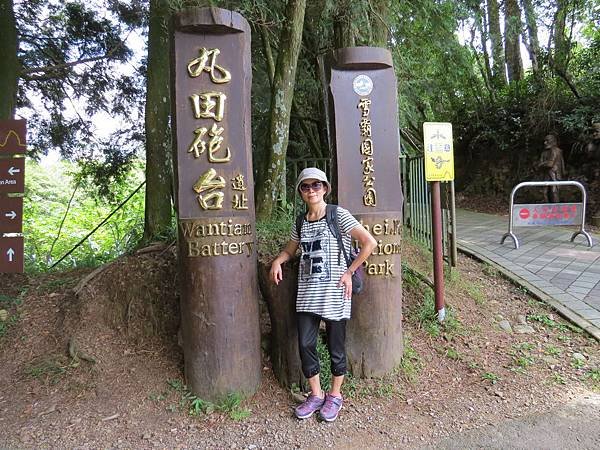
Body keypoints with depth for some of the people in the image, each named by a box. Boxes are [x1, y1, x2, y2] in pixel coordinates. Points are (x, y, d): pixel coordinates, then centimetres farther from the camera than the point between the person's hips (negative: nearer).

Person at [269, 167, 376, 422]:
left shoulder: (338, 215, -9)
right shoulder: (301, 221, 7)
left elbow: (370, 242, -12)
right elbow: (290, 250, 20)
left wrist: (349, 271, -11)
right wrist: (278, 261, -2)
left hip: (334, 293, -5)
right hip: (307, 293, 5)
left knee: (336, 347, 9)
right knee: (305, 344, 6)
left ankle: (335, 396, 30)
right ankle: (316, 395, 27)